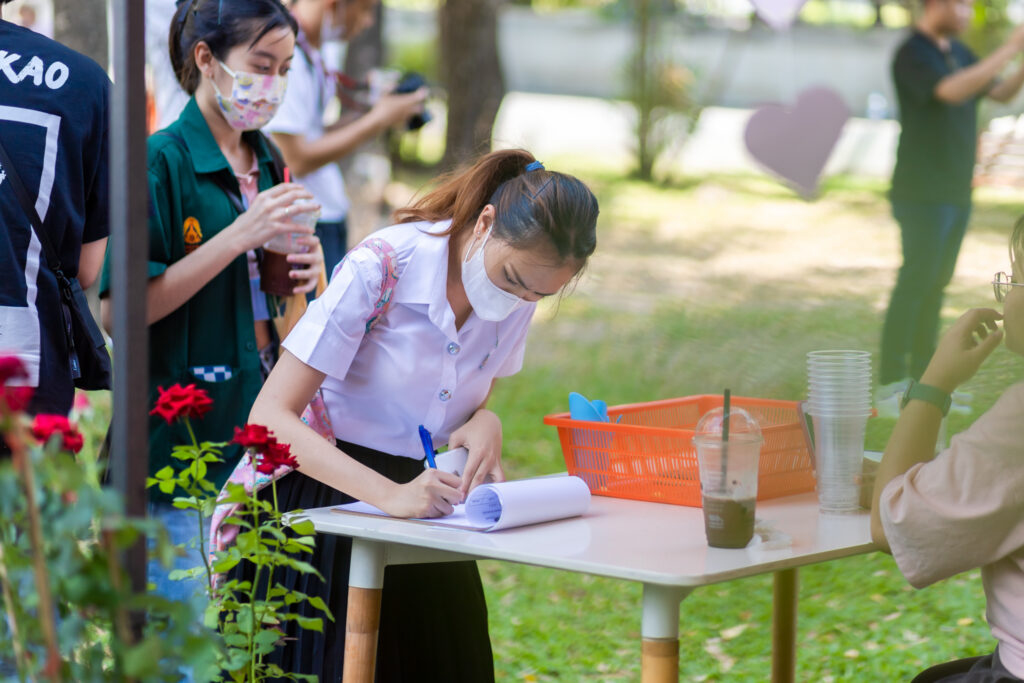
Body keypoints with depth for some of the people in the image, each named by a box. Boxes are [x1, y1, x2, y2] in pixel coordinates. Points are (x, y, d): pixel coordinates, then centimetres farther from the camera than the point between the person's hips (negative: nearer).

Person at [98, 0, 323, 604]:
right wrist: (242, 235, -19)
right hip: (182, 436, -7)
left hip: (257, 429, 7)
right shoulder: (162, 161, -10)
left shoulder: (266, 159, 12)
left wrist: (307, 272, 2)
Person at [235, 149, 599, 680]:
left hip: (428, 517, 5)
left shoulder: (519, 299, -4)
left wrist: (485, 422, -11)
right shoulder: (380, 268, -22)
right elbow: (270, 418, -25)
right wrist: (389, 494, -36)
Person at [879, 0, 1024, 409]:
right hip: (922, 194, -8)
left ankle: (922, 379, 14)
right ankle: (890, 384, -4)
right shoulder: (912, 54, -14)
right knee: (915, 283, -8)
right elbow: (952, 91, -31)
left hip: (957, 192, 8)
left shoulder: (957, 52, 13)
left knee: (936, 285, 9)